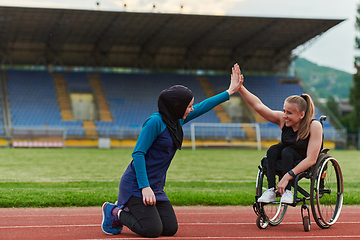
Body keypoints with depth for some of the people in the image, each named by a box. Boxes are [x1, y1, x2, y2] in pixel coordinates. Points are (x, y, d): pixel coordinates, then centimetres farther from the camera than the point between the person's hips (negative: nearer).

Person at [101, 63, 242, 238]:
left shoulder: (177, 121, 9)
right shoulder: (156, 122, -16)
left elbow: (202, 107, 22)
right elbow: (138, 153, -18)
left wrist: (229, 92, 24)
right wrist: (145, 187, -23)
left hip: (156, 187, 9)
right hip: (136, 185, -9)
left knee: (170, 229, 1)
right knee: (152, 230, -16)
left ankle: (127, 208, 19)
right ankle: (114, 212, 8)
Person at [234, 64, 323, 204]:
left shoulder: (314, 126, -29)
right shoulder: (282, 120, -17)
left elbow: (311, 159, -32)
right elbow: (258, 106, -21)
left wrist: (287, 177, -39)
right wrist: (240, 88, -33)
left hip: (307, 166, -4)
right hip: (286, 157, 4)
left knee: (287, 152, -32)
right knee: (273, 150, -26)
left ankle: (287, 191, -30)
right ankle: (271, 190, -28)